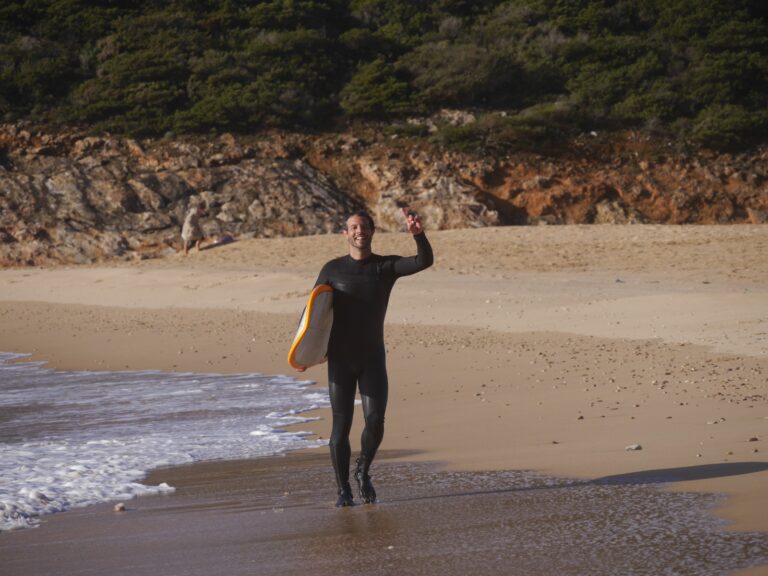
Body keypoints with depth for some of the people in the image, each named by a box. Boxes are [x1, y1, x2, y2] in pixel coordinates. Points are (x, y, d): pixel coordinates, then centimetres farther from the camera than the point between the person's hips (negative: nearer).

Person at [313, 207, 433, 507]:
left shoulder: (386, 266, 1)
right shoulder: (333, 269, 1)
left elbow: (424, 261, -14)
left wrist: (418, 234, -34)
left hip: (373, 358, 0)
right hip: (340, 360, 0)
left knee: (375, 421, -9)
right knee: (341, 425, -2)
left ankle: (363, 472, 18)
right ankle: (343, 490, 8)